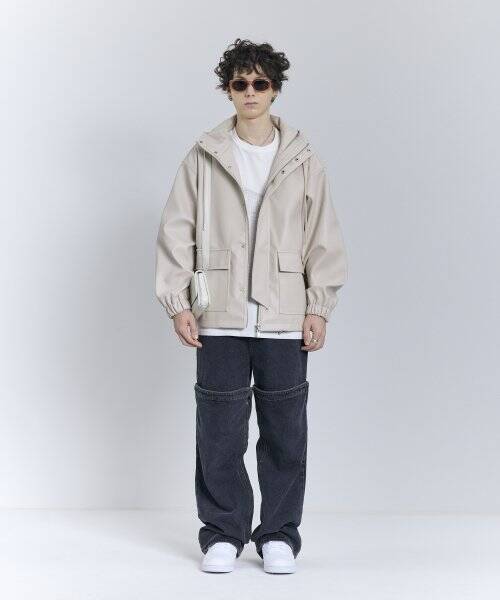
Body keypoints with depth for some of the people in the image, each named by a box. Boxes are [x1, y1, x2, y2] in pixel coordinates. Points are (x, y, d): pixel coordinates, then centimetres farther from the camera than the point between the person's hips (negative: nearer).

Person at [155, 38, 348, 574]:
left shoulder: (303, 161, 6)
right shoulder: (204, 157, 4)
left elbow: (323, 237, 6)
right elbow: (177, 231, 3)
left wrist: (319, 307, 0)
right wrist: (177, 301, -3)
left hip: (284, 319, 1)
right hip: (220, 319, 0)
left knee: (285, 432, 4)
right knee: (219, 431, 3)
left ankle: (279, 535, 18)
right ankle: (223, 533, 17)